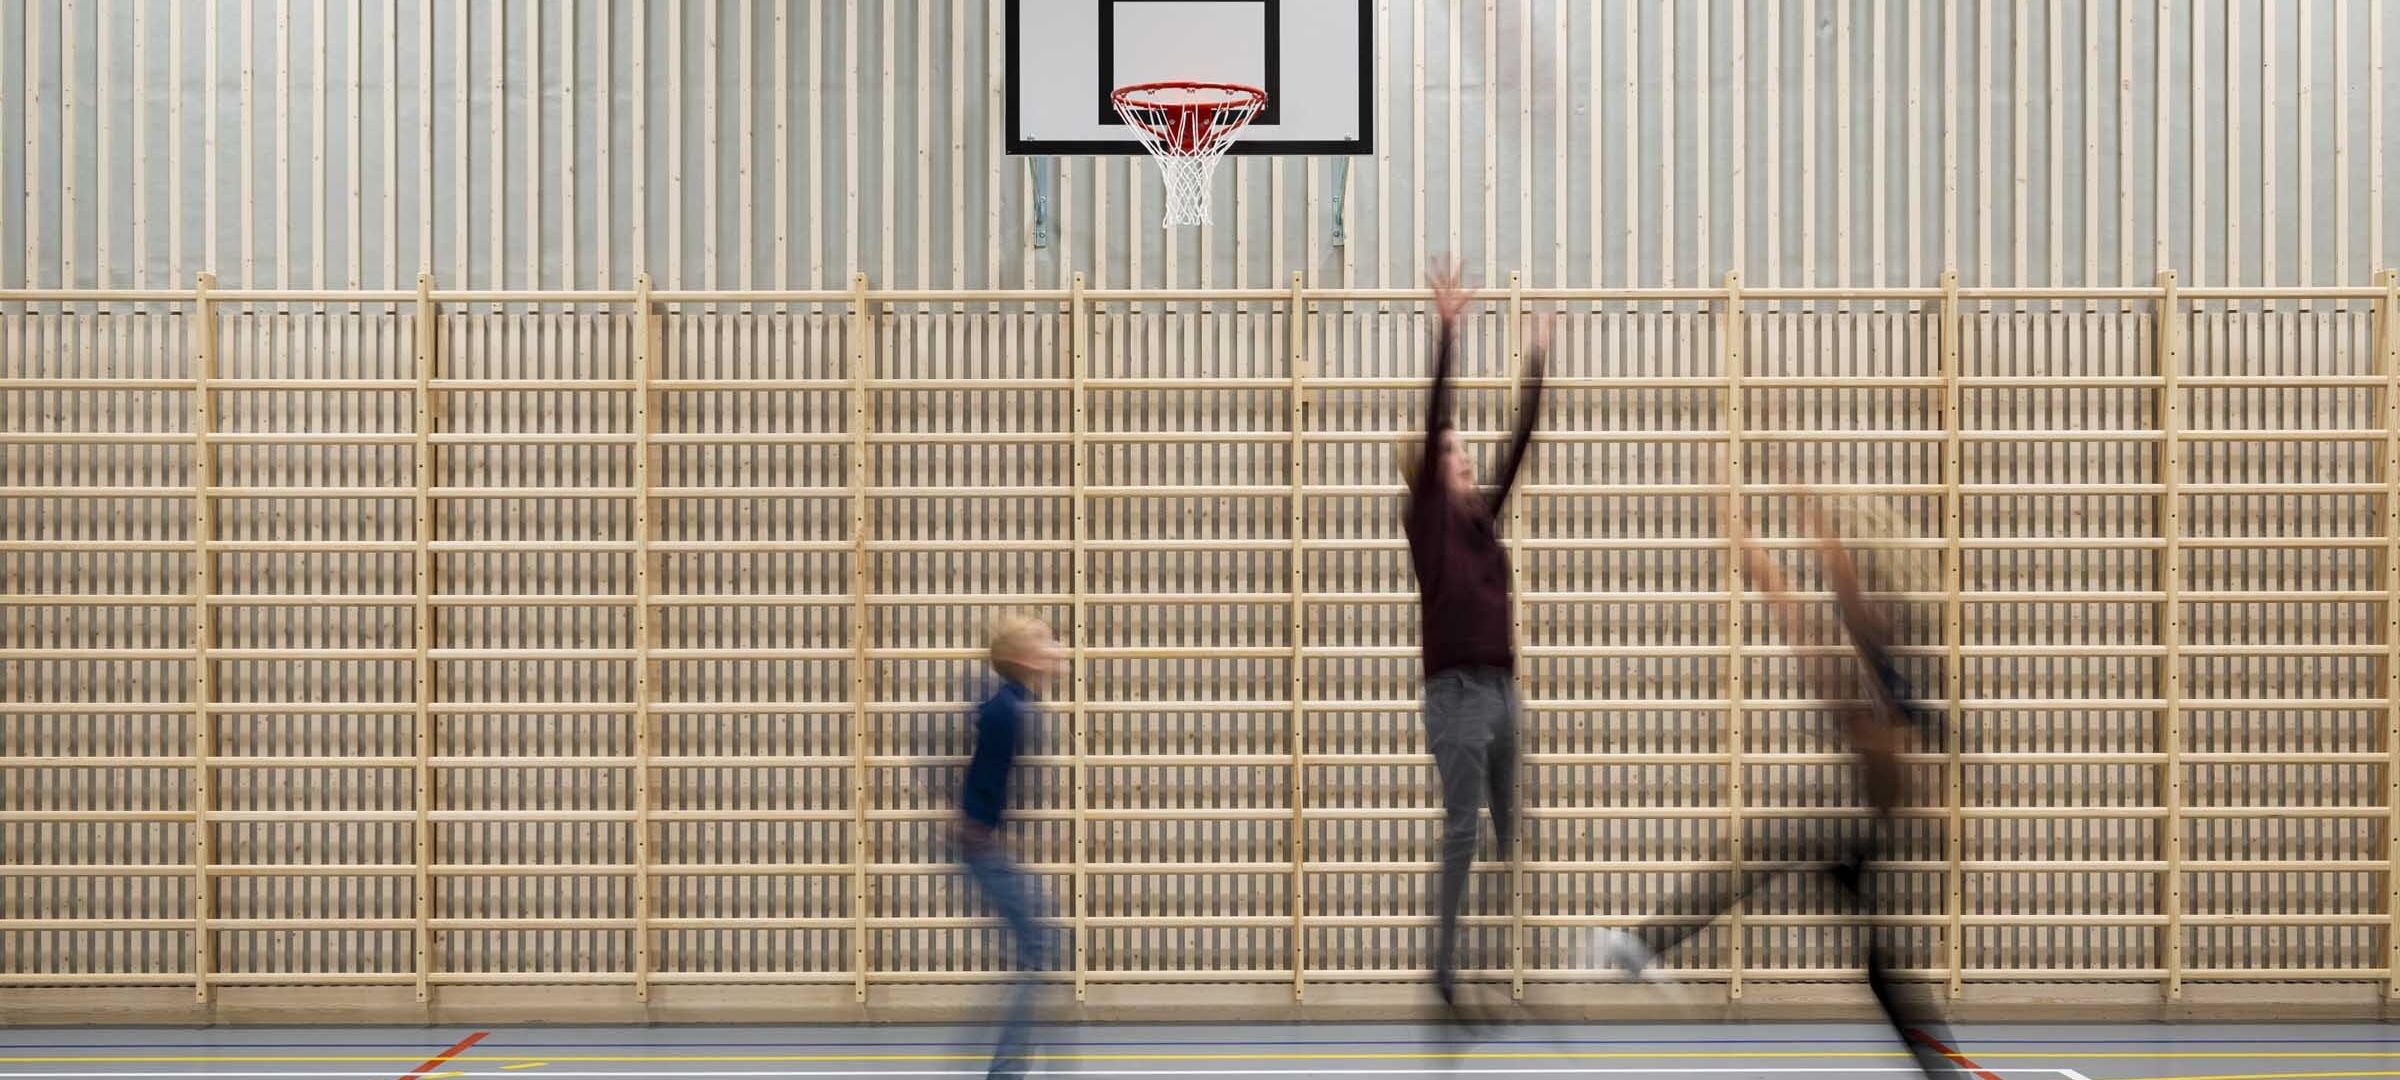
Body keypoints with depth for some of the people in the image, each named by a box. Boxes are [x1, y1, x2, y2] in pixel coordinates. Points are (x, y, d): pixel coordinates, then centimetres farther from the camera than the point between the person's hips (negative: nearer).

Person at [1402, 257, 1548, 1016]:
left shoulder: (1482, 520, 13)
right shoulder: (1427, 522, -5)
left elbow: (1521, 445, 13)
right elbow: (1432, 417, -14)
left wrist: (1537, 361, 11)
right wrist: (1446, 329, -20)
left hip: (1501, 691, 7)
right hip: (1456, 694, -7)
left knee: (1505, 830, 10)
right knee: (1463, 830, -6)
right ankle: (1447, 967, 1)